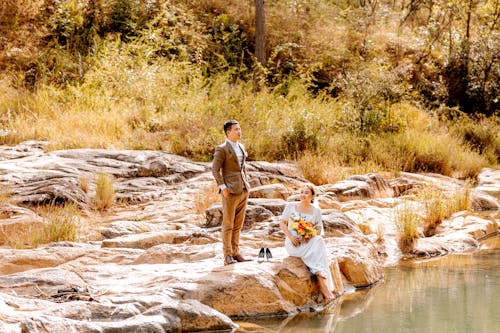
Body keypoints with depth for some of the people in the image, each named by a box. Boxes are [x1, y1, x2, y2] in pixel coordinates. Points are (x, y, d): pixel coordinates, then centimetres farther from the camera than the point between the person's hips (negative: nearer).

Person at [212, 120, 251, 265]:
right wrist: (223, 187, -16)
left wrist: (247, 184, 15)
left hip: (243, 190, 7)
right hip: (231, 192, -7)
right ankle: (228, 256, -2)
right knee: (228, 224, -4)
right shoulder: (222, 149, -7)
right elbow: (215, 169, -11)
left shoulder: (241, 148, 17)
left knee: (238, 224, 10)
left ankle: (235, 253, 16)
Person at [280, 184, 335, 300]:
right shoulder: (291, 206, 4)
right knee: (317, 251, -32)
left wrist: (310, 236, -16)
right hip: (293, 244, -2)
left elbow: (319, 229, 8)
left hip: (309, 242, 2)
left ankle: (322, 283, -44)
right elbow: (282, 223, 5)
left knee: (319, 241, -35)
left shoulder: (316, 210, 9)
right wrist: (291, 236, -13)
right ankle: (322, 283, -39)